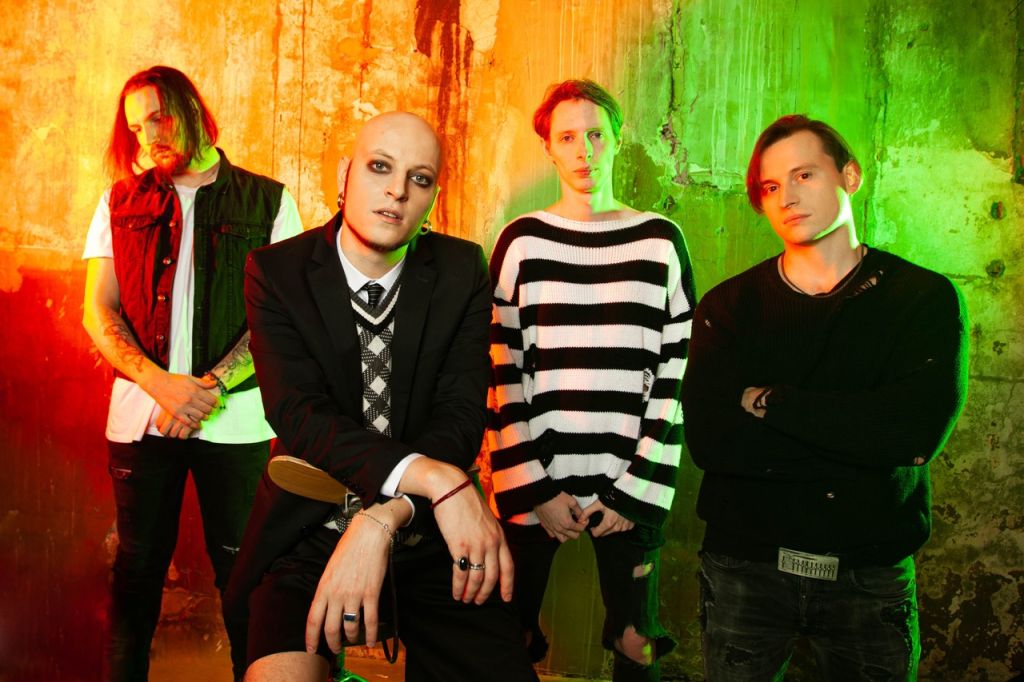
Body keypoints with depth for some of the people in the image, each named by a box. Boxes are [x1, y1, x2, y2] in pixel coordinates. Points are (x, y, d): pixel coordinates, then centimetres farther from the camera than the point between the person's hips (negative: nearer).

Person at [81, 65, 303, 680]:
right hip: (140, 413, 2)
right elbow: (98, 312, 4)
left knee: (241, 567, 2)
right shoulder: (121, 203, 11)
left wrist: (214, 384, -15)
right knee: (139, 565, 10)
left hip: (237, 417, -2)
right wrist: (162, 384, -12)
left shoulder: (268, 202, 4)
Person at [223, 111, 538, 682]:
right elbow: (298, 414, -16)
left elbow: (461, 416, -9)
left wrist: (381, 524, -25)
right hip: (309, 531, -1)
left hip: (430, 534, 2)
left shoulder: (462, 271, 0)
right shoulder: (277, 271, -4)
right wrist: (434, 479, -30)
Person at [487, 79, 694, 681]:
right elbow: (501, 372, 1)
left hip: (633, 484, 1)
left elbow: (679, 371, 2)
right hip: (533, 480, 0)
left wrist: (636, 490, -4)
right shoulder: (522, 242, 3)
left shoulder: (661, 241, 5)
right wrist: (535, 488, -6)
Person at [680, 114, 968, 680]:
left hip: (871, 575, 0)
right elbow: (708, 439, -16)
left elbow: (921, 429, -19)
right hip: (744, 565, 1)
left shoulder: (925, 297, -3)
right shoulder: (729, 306, -1)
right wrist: (862, 441, -17)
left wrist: (770, 400, -15)